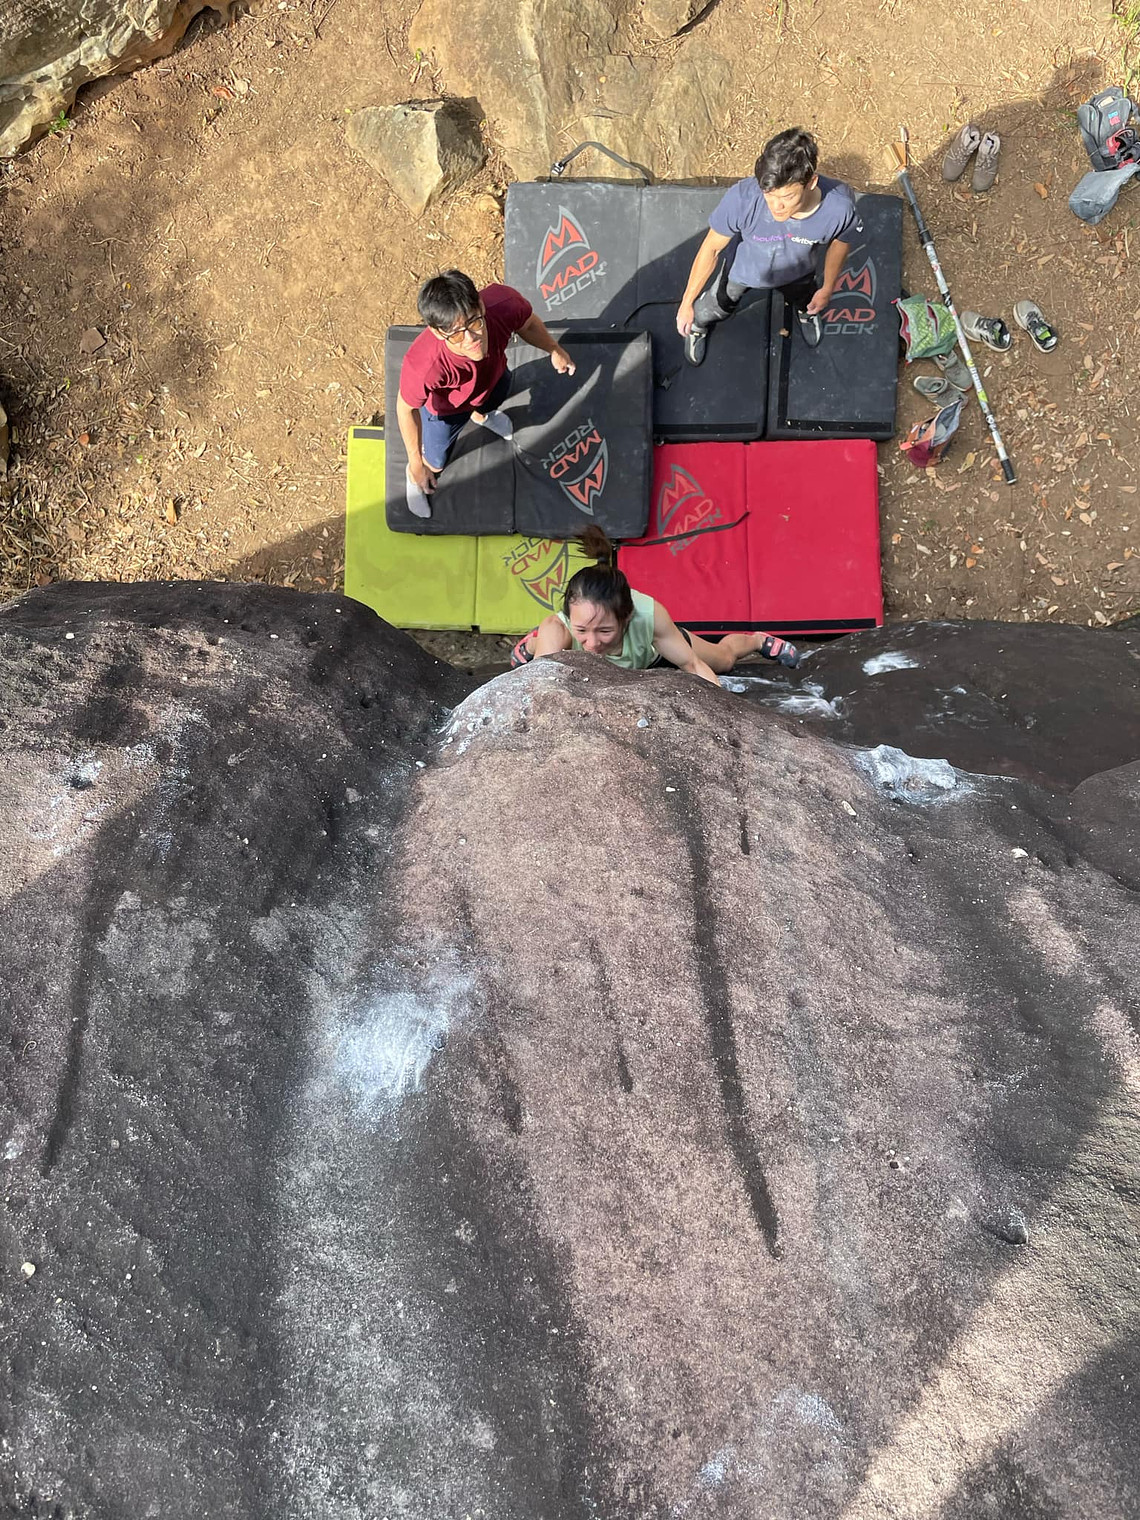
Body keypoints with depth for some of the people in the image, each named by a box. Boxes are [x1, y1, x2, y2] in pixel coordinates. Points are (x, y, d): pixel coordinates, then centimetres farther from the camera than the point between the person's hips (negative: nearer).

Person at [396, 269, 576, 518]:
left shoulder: (504, 302, -44)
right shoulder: (422, 366, -51)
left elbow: (528, 324, -16)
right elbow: (406, 408, -28)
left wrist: (554, 349, 1)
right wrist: (415, 463, -17)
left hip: (493, 379, 3)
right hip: (445, 409, -3)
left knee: (493, 401, 39)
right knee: (435, 464, 24)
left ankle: (481, 415, 79)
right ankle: (414, 478, 63)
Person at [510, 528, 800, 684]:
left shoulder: (649, 614, -47)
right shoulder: (557, 629, -50)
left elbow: (692, 664, -33)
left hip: (652, 650, 1)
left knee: (724, 658, 29)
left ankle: (759, 640, 62)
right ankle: (534, 642, 65)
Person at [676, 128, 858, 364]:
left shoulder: (839, 206, -40)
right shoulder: (742, 198, -45)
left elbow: (840, 241, -14)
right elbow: (712, 248, -26)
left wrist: (828, 288, 2)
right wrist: (686, 302, -17)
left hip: (797, 274, 2)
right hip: (743, 269, -2)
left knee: (808, 304, 34)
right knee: (710, 312, 23)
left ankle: (805, 312, 71)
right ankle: (698, 326, 60)